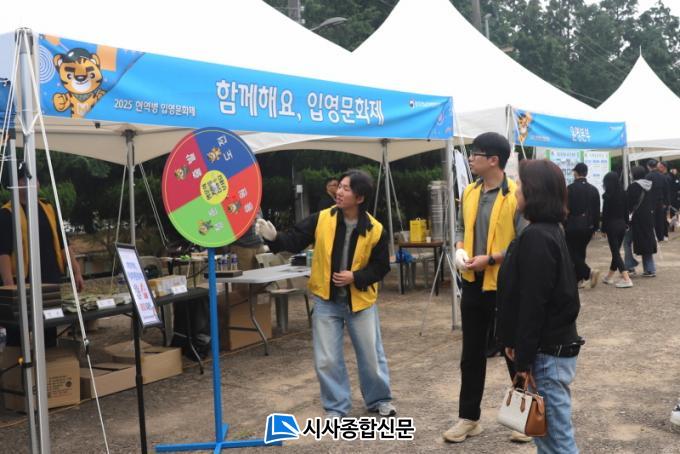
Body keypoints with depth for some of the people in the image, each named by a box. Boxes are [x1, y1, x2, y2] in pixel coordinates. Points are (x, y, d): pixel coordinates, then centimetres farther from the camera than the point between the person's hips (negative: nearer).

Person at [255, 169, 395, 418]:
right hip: (326, 300, 1)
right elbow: (294, 240, -9)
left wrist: (355, 278, -17)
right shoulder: (321, 220, -8)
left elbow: (381, 266, -4)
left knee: (371, 356, 11)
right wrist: (274, 237, -27)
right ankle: (336, 408, 21)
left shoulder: (375, 229, -11)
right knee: (327, 360, 4)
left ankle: (380, 400, 34)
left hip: (360, 300, -1)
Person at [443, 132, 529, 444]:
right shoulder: (469, 193, 6)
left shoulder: (516, 195, -15)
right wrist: (460, 251, -2)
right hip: (473, 284, 6)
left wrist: (490, 259, -21)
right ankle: (469, 418, 27)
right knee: (472, 354, 14)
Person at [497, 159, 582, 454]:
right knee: (545, 429, 18)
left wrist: (524, 359, -17)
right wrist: (517, 344, 18)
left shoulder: (536, 237, -20)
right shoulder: (549, 230, 11)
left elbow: (533, 303, -21)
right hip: (553, 345, 10)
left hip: (548, 352, -10)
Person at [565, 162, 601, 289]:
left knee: (572, 253, 1)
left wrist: (565, 225, -3)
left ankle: (589, 272, -18)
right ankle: (579, 279, 15)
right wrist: (595, 227, 15)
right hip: (588, 226, 6)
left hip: (573, 225, -6)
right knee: (580, 252, 15)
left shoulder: (570, 188, -10)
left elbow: (566, 209, -11)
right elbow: (597, 211, 9)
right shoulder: (593, 189, 6)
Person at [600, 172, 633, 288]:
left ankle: (626, 279, -13)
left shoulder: (608, 196, -14)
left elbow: (605, 213, -12)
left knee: (615, 252, -3)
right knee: (616, 251, 16)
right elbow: (626, 210, 9)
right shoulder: (623, 193, 4)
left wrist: (603, 228, -5)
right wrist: (626, 224, 17)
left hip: (612, 225, -7)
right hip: (622, 224, 7)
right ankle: (609, 276, 30)